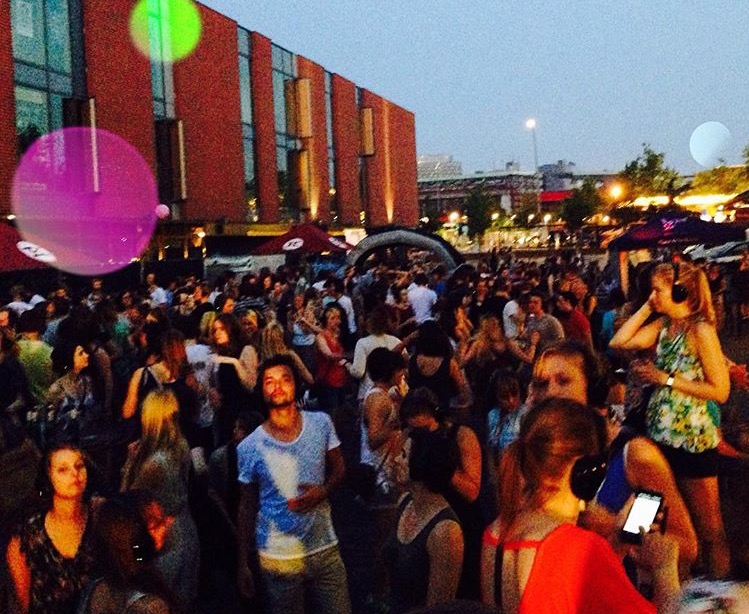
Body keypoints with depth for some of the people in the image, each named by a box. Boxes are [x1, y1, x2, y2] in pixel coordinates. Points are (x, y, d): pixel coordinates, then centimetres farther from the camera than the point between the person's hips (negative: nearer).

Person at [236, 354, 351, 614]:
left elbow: (338, 469, 8)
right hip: (278, 558, -2)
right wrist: (243, 564, 4)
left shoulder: (321, 423, -4)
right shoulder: (249, 448, -8)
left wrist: (323, 491, -14)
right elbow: (247, 508, 2)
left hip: (325, 549, 2)